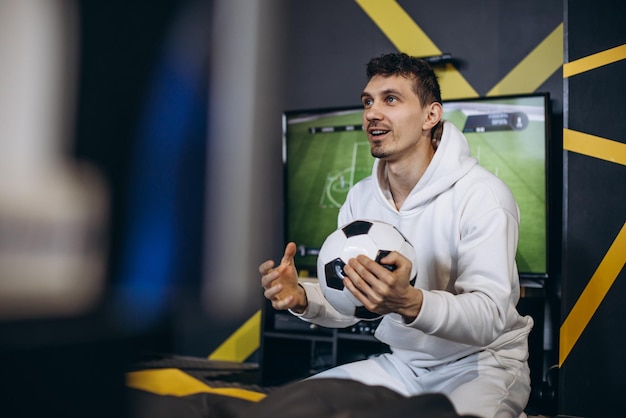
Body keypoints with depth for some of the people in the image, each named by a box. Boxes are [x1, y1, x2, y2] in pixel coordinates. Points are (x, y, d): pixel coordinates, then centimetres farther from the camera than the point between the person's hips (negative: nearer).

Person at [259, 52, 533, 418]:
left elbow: (489, 318, -26)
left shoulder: (483, 195, -19)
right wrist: (303, 298, -19)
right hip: (403, 364, 5)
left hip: (484, 363, -4)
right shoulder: (360, 198, 1)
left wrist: (409, 303, -45)